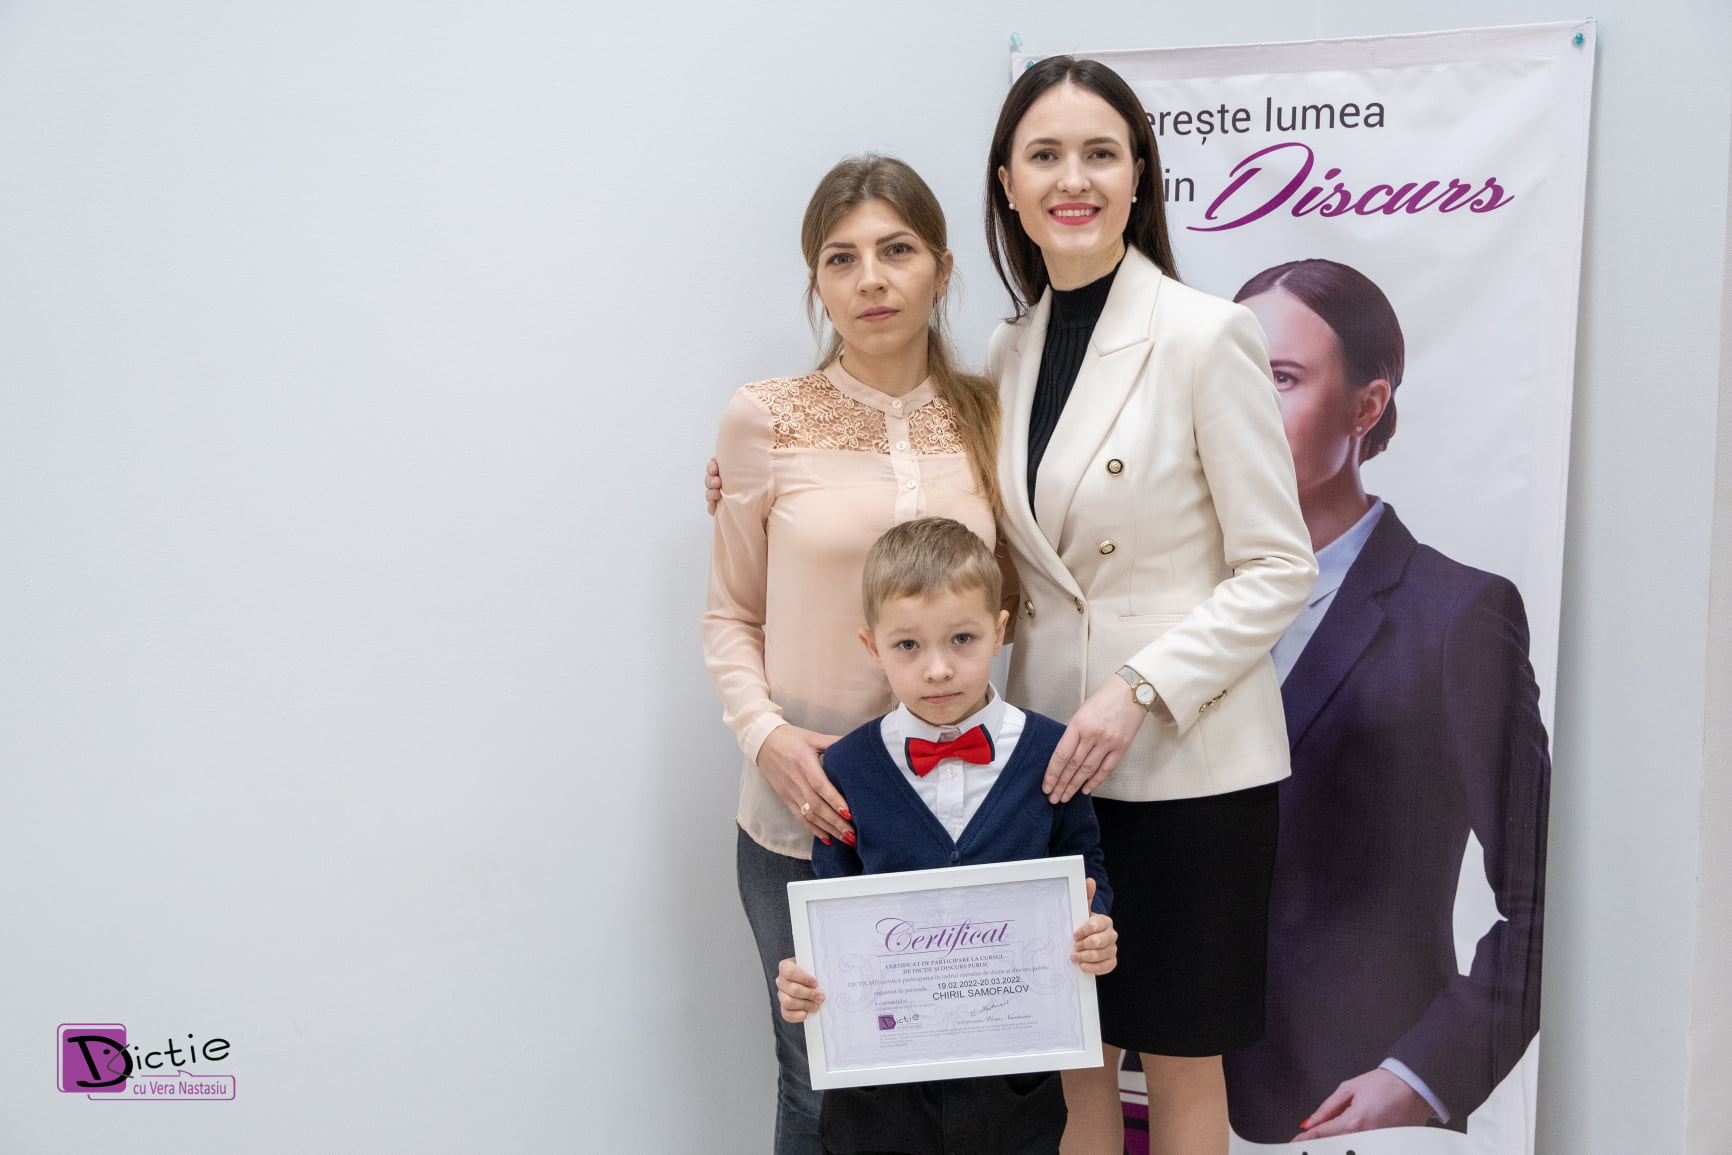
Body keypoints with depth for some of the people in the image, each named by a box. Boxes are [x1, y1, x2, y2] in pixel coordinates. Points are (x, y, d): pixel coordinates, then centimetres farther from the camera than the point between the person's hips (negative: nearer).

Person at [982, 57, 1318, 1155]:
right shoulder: (1012, 348, 7)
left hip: (1189, 759, -5)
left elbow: (1279, 569, -10)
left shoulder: (1207, 337, -10)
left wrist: (1141, 688, -21)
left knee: (1180, 1060, 10)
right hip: (1052, 753, 5)